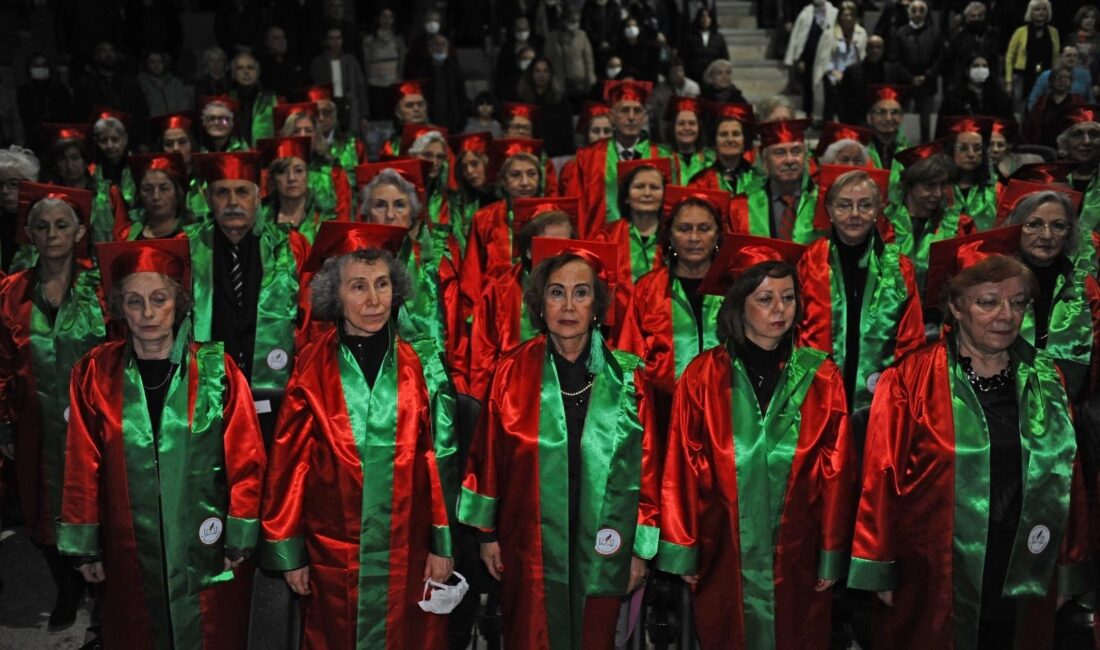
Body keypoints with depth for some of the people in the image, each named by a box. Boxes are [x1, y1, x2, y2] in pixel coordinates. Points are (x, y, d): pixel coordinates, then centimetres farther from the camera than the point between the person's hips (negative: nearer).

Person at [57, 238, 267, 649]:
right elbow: (82, 466, 1)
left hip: (208, 548, -1)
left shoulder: (216, 369, -7)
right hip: (129, 550, 1)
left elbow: (246, 459, -5)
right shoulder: (95, 373, -3)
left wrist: (240, 536, -6)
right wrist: (85, 546, 2)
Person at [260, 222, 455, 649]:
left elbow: (439, 457, -2)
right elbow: (290, 463, -2)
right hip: (333, 549, -1)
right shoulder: (312, 368, -5)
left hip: (408, 550, 1)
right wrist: (289, 553, -1)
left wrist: (443, 543, -3)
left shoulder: (419, 365, -2)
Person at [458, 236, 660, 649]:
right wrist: (487, 534, 3)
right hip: (530, 548, 0)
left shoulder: (627, 376, -4)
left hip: (601, 550, 1)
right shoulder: (513, 372, -5)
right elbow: (488, 458, 1)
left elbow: (647, 465, -1)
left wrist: (642, 548, 0)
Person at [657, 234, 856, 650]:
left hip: (796, 553, 1)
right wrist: (683, 552, -5)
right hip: (723, 552, -1)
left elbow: (837, 471, -1)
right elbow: (682, 469, -5)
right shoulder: (704, 377, -6)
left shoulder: (821, 378, -3)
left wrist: (831, 555, -2)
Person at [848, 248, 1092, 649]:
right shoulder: (910, 382, -10)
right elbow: (881, 477, -8)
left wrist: (1069, 567, 9)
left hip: (1027, 587, 4)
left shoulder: (1045, 381, 3)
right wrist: (881, 571, -7)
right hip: (935, 582, -3)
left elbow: (1067, 480, 9)